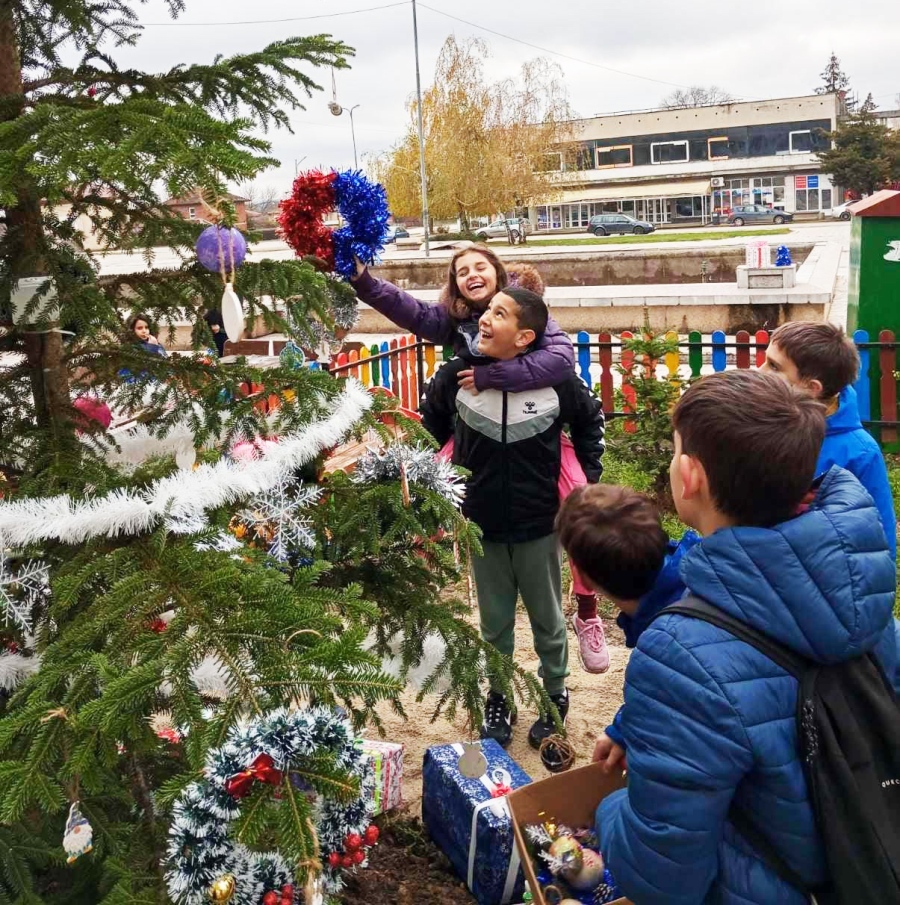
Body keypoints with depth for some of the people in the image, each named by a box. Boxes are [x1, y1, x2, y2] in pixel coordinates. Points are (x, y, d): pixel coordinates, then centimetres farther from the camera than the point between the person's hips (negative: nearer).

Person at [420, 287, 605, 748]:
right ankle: (498, 698, 37)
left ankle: (554, 694, 39)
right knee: (494, 623, 17)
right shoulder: (456, 375, -12)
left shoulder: (556, 379, -15)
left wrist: (587, 476, 4)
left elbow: (590, 420, 6)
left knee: (547, 619, 17)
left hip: (539, 525, -1)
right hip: (482, 526, 1)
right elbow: (429, 426, 7)